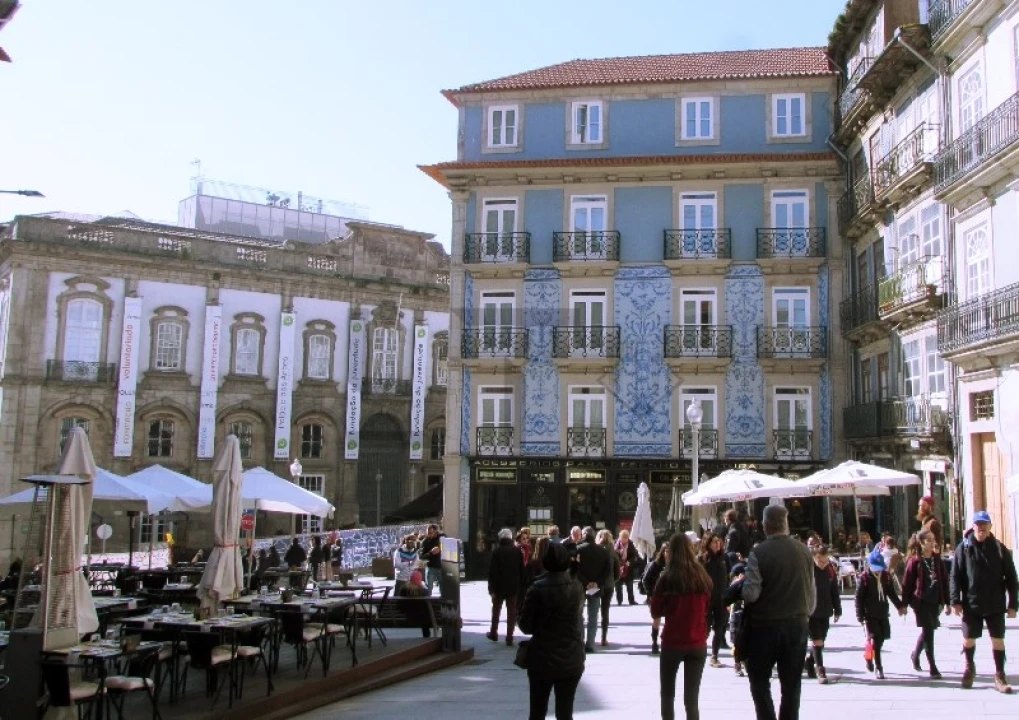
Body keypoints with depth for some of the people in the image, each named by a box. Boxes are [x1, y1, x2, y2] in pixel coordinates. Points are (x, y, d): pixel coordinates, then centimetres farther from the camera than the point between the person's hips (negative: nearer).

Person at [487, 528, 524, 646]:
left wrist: (491, 587, -7)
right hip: (513, 586, 1)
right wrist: (520, 584, 9)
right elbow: (521, 569, 3)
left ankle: (494, 633, 26)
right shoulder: (517, 551, 0)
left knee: (496, 610, 16)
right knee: (511, 612, 4)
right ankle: (509, 637, -1)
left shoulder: (497, 551, -9)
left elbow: (492, 571, -11)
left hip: (499, 586, -1)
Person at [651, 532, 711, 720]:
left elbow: (655, 612, -2)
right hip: (698, 644, 2)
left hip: (672, 643, -2)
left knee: (667, 695, 17)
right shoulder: (703, 578, -2)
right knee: (692, 698, 7)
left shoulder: (666, 579, -11)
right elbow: (706, 609, 12)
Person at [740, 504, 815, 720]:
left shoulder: (758, 553, -15)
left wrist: (741, 585, 2)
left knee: (759, 681, 11)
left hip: (765, 625, -4)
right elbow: (811, 591, 6)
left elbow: (750, 594, -19)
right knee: (791, 684, 12)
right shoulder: (804, 551, 0)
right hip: (797, 625, 4)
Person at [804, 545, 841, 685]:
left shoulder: (831, 570, 1)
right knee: (817, 641, -7)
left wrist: (837, 610, 12)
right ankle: (820, 671, 1)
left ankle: (810, 661, 37)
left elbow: (835, 591, 11)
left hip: (825, 612, 5)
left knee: (820, 641, 14)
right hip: (810, 612, -5)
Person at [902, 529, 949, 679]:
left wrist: (947, 602, 7)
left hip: (935, 602, 5)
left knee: (927, 631, 15)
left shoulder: (937, 560, 6)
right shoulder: (914, 561, -8)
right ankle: (932, 667, -2)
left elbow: (944, 581, 9)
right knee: (928, 631, -7)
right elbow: (907, 583, -6)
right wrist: (905, 603, -6)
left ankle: (915, 654, 39)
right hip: (921, 602, -5)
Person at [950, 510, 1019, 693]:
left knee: (998, 639, 5)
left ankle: (1000, 676, 17)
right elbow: (955, 576, -3)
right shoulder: (964, 548, -2)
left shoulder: (1000, 549, -1)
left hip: (995, 605, 0)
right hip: (971, 604, 0)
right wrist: (955, 601, -9)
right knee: (968, 639, 10)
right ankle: (969, 668, 32)